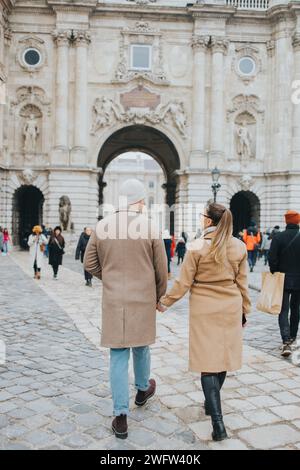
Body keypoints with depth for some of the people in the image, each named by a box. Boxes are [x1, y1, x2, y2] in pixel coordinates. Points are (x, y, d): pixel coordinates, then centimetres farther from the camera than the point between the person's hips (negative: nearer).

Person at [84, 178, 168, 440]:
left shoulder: (103, 226, -4)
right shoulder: (150, 226, -10)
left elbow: (89, 263, 4)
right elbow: (161, 270, -4)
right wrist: (159, 296, 12)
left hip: (113, 300, 1)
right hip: (143, 299, -1)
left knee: (118, 355, 6)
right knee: (141, 346, 21)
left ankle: (121, 416, 7)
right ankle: (143, 389, 44)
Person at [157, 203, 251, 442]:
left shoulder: (197, 247, -10)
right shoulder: (239, 247, 0)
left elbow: (183, 282, -8)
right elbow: (242, 283, 5)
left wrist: (164, 302, 5)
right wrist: (245, 310, 16)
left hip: (204, 310, -4)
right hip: (230, 310, 4)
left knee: (208, 362, 1)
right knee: (223, 357, 17)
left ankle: (218, 423, -4)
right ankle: (211, 402, 36)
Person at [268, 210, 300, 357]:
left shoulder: (278, 237, -9)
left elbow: (272, 259, -12)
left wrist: (275, 274, 2)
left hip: (283, 279, -2)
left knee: (283, 311, 0)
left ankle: (286, 342, -14)